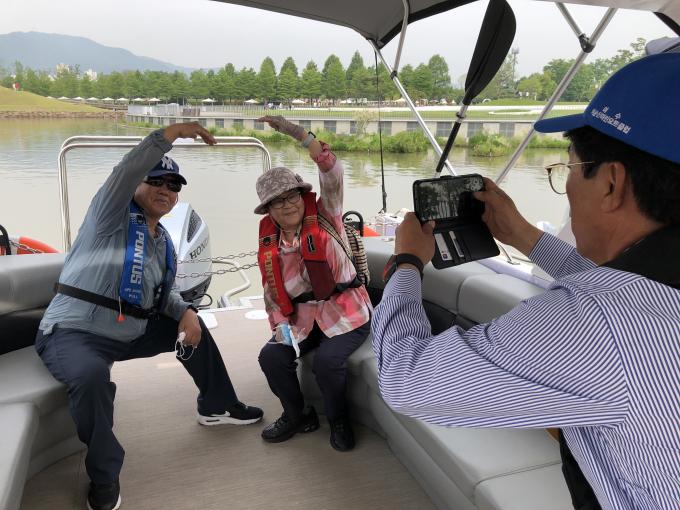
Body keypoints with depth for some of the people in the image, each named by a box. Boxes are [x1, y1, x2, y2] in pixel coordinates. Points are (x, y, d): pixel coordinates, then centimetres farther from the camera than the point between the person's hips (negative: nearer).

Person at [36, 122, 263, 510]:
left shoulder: (163, 242, 13)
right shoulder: (112, 215, -9)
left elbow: (164, 293, 14)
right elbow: (126, 171, -28)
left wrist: (186, 312, -7)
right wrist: (173, 133, -32)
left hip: (130, 332, 8)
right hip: (72, 332, -8)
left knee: (193, 327, 12)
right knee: (92, 375, -38)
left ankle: (218, 406, 29)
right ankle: (104, 476, -15)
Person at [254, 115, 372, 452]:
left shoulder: (324, 217, -7)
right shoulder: (269, 245, 3)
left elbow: (332, 173, -22)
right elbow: (272, 291, 10)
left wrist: (299, 134, -30)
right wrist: (280, 324, -9)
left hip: (346, 313, -4)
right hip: (303, 318, 5)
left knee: (326, 360, -27)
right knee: (271, 357, -15)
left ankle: (339, 420, 5)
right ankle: (298, 416, 12)